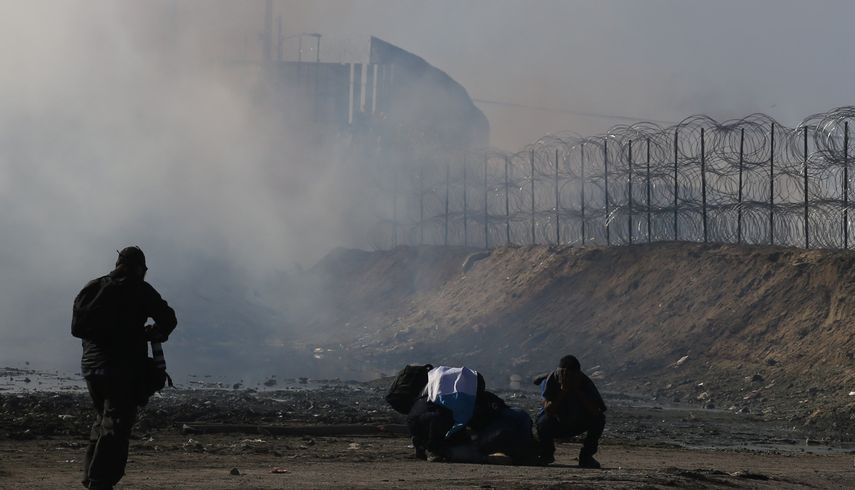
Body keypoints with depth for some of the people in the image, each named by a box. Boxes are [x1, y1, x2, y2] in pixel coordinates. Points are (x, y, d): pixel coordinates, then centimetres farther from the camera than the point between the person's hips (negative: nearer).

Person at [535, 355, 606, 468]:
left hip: (578, 424, 2)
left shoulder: (585, 382, -21)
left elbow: (596, 411, -33)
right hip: (557, 426, -2)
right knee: (543, 423, -35)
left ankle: (586, 457, -7)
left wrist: (577, 391, -36)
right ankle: (547, 454, 0)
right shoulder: (552, 380, -23)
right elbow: (548, 411, -33)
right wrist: (563, 391, -38)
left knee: (599, 418, -25)